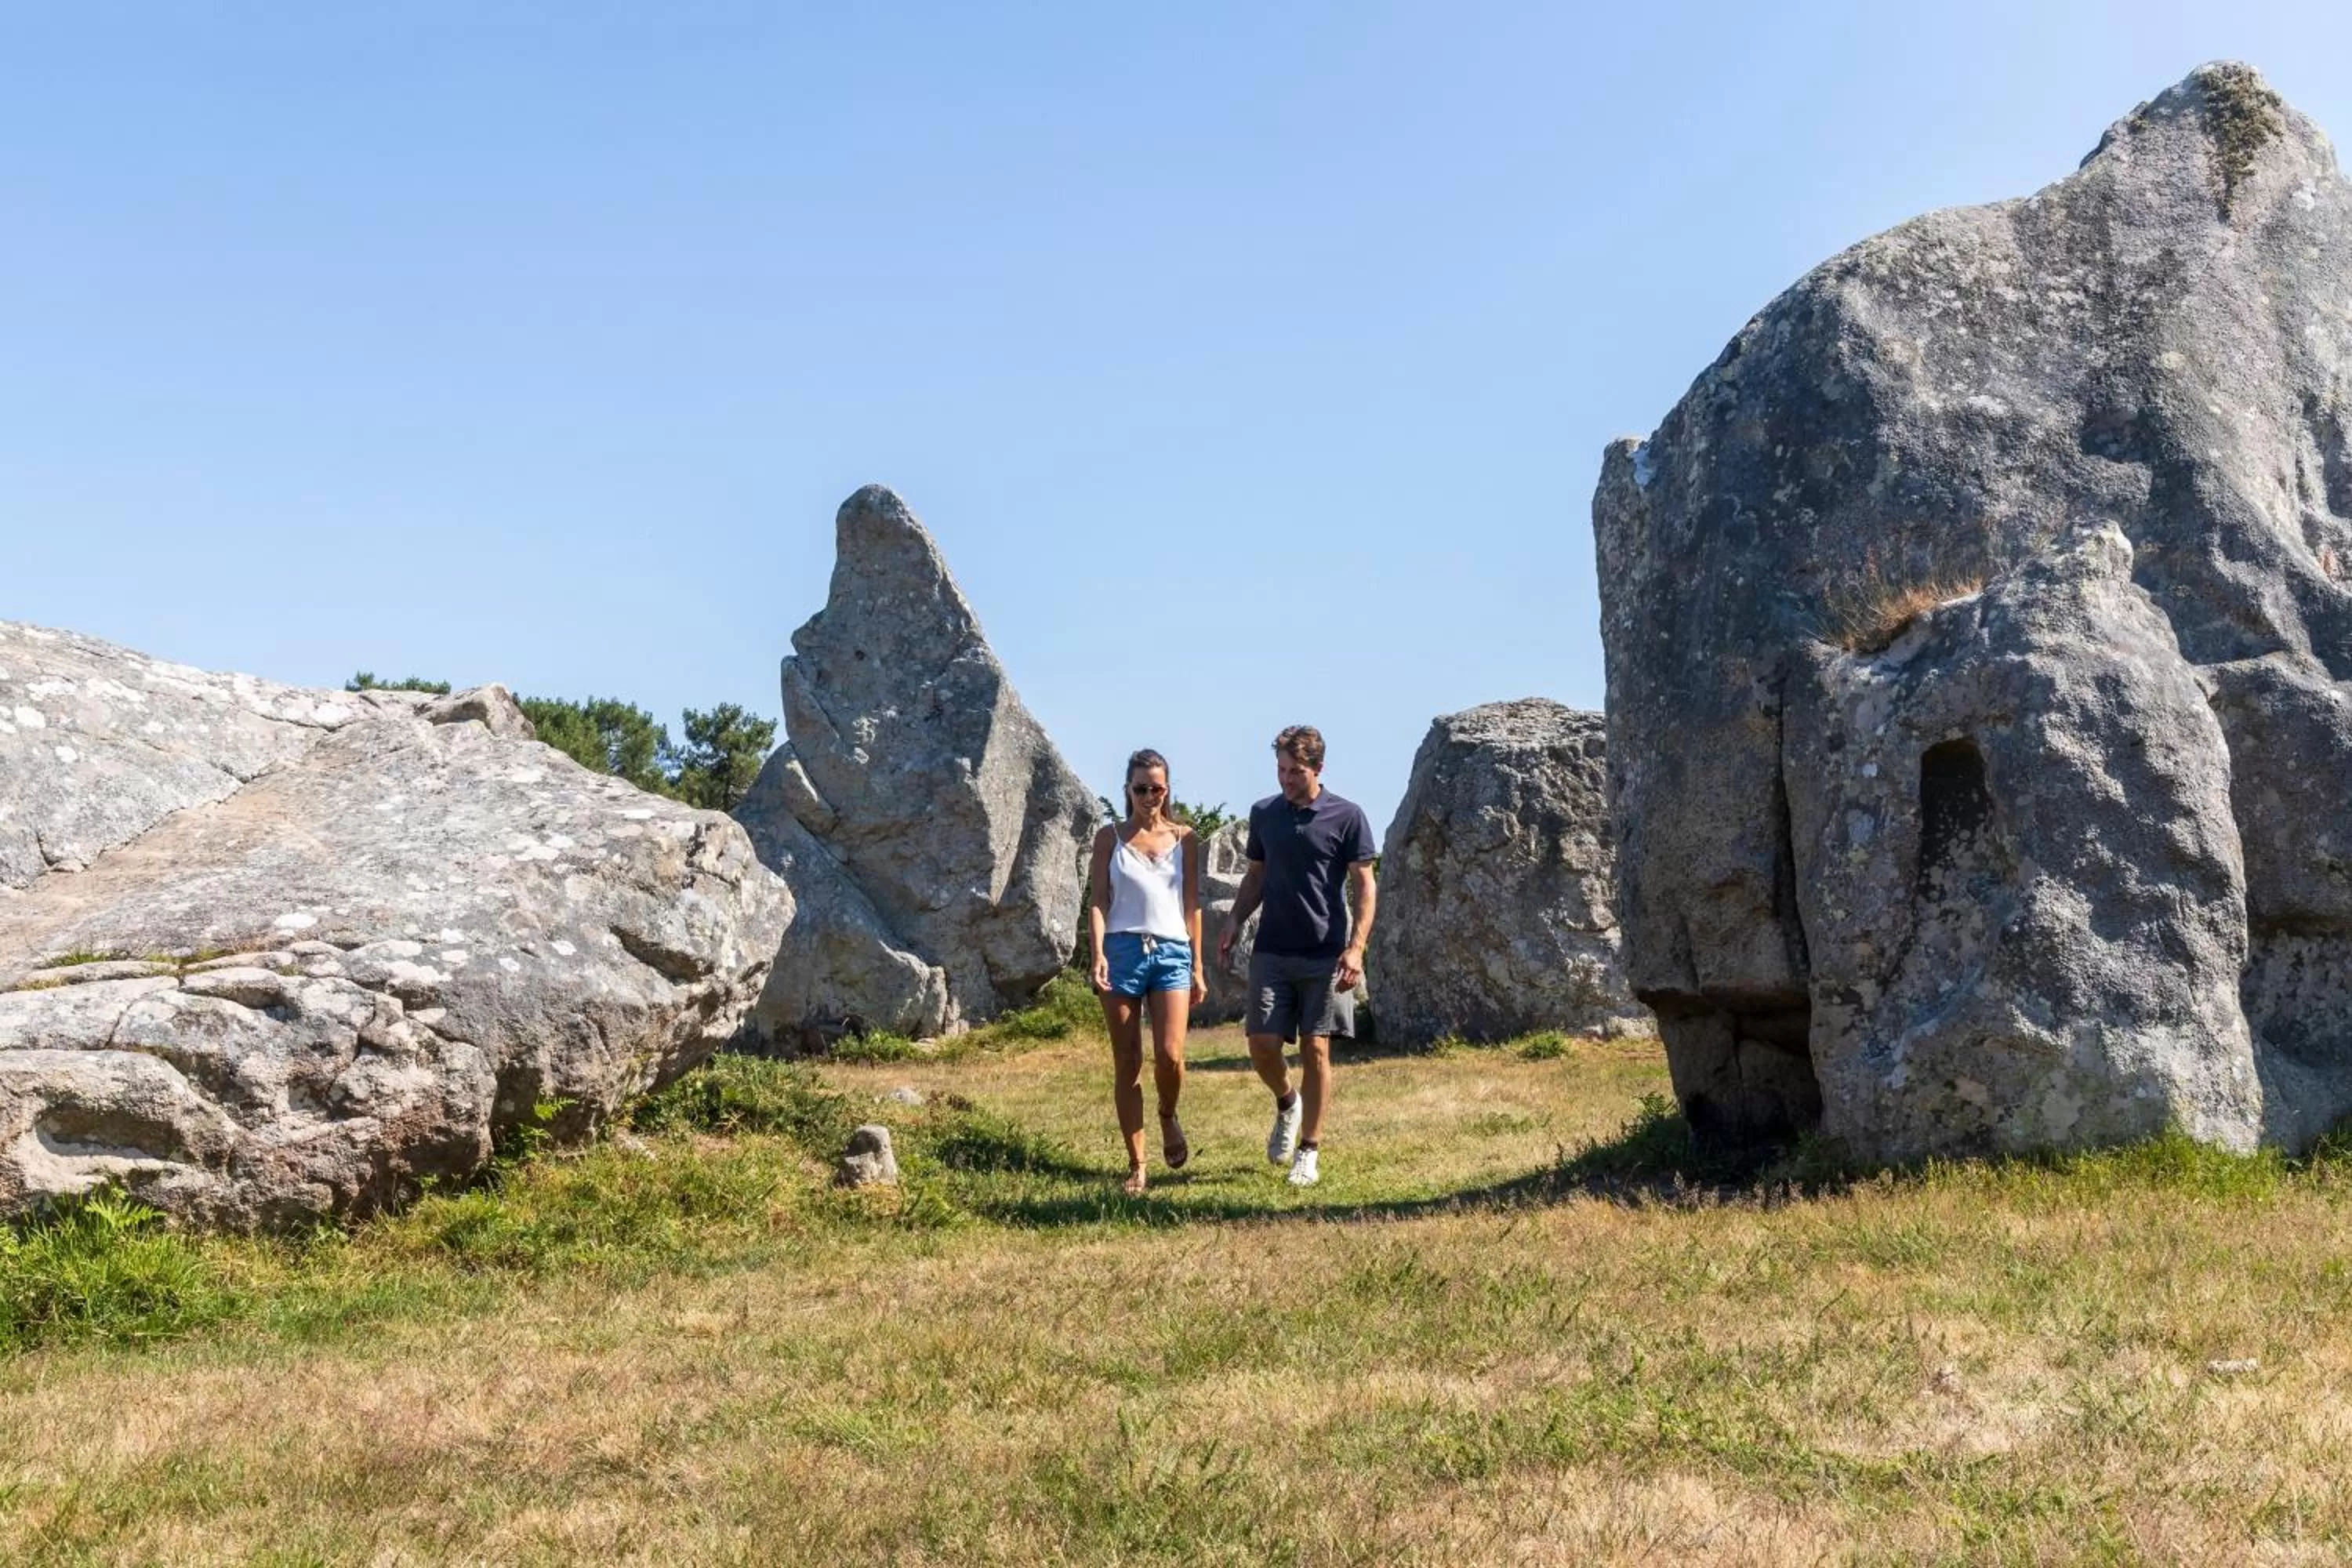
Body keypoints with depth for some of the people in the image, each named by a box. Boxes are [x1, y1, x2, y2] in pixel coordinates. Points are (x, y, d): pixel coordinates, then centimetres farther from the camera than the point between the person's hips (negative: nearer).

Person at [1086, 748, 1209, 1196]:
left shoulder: (1183, 838, 11)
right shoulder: (1110, 838, 7)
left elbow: (1191, 905, 12)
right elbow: (1098, 900, 2)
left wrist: (1197, 968, 10)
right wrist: (1099, 954, -13)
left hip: (1172, 953, 1)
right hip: (1123, 950, -1)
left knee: (1169, 1055, -15)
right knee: (1127, 1064, 1)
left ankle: (1168, 1116, 19)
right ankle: (1136, 1166, 9)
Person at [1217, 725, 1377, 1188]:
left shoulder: (1347, 817, -4)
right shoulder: (1263, 814, 7)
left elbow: (1364, 888, -3)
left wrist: (1356, 947, -13)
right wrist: (1234, 924, 2)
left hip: (1324, 954, -3)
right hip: (1271, 952, 3)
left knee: (1316, 1049, 1)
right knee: (1263, 1045, -4)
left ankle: (1309, 1150, 11)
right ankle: (1286, 1103, 28)